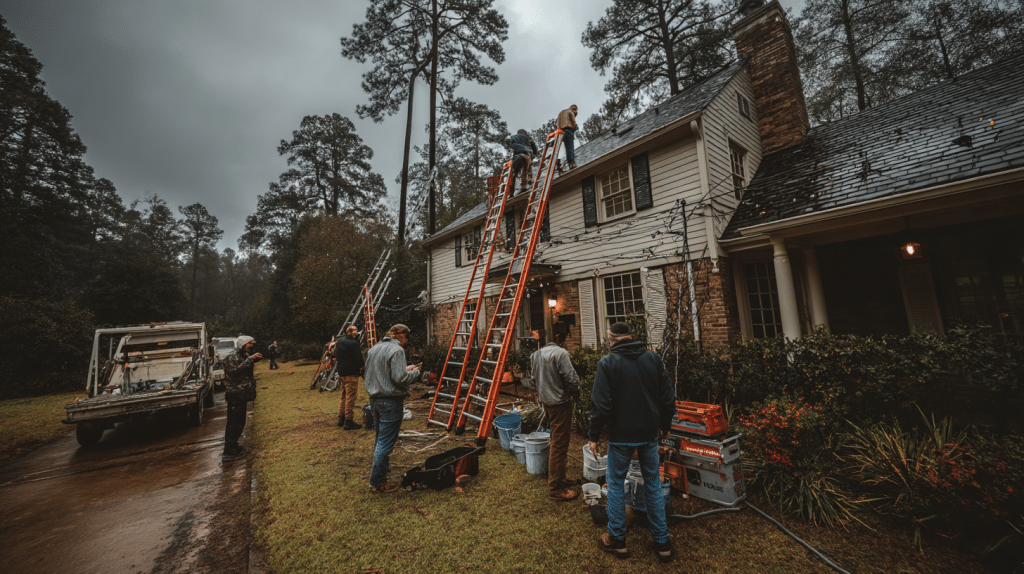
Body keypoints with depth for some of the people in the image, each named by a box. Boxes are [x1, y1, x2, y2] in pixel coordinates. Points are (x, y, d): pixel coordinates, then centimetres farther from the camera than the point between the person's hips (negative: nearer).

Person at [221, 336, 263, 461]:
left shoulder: (243, 355, 16)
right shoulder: (232, 357, -14)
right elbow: (235, 370, -29)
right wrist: (250, 359, -30)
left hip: (241, 395, 10)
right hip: (235, 395, -10)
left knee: (239, 422, 17)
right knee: (234, 423, -7)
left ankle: (233, 446, 29)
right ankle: (228, 452, -1)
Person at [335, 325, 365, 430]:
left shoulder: (340, 342, 14)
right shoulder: (353, 343, -16)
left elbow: (336, 356, 20)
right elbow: (358, 358, -15)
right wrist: (361, 368, 0)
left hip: (341, 373, 10)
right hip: (351, 374, -10)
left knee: (344, 396, 19)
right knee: (350, 397, -4)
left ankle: (341, 419, 26)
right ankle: (348, 421, -1)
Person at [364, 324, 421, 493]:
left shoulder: (374, 349, 11)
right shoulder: (397, 350, -16)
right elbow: (400, 378, -24)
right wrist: (415, 372, -3)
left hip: (374, 399, 9)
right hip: (390, 401, -9)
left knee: (380, 438, 25)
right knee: (385, 442, 1)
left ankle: (380, 467, 43)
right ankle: (377, 483, 9)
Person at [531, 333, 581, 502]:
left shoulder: (535, 355, 6)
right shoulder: (560, 353, -20)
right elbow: (571, 379, -19)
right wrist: (576, 393, -1)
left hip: (546, 402, 9)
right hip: (560, 403, -9)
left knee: (556, 442, 22)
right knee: (559, 445, 1)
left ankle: (559, 478, 36)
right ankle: (555, 488, 11)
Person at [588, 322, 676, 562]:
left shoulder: (607, 362, -13)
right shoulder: (653, 358, -1)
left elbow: (600, 404, -16)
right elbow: (668, 398, 3)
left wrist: (594, 435, -5)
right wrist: (665, 424, 18)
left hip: (620, 434, -4)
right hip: (650, 434, 4)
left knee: (615, 485, 12)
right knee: (653, 485, 17)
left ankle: (617, 540, 24)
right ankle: (662, 543, 28)